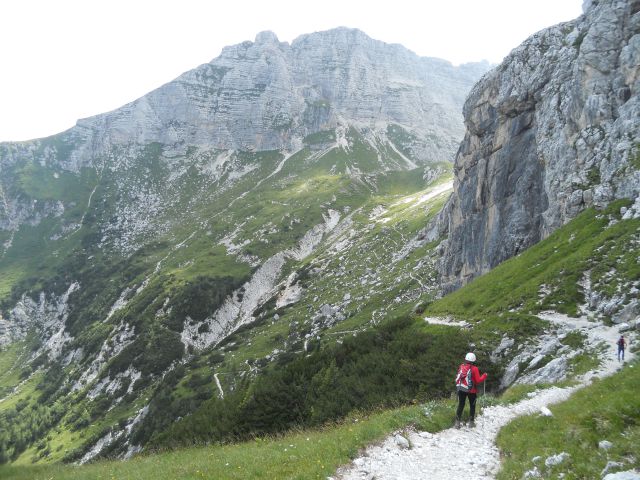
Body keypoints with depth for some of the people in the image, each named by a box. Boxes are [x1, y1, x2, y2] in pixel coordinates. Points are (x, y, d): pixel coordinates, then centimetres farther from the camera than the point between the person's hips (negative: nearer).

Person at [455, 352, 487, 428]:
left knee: (460, 405, 10)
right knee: (472, 406, 14)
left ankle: (457, 422, 7)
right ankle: (471, 422, 18)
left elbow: (457, 378, 5)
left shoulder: (461, 367, -3)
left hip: (461, 389, 3)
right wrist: (484, 376, 3)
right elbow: (478, 380, -11)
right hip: (471, 390, -3)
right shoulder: (474, 369, -15)